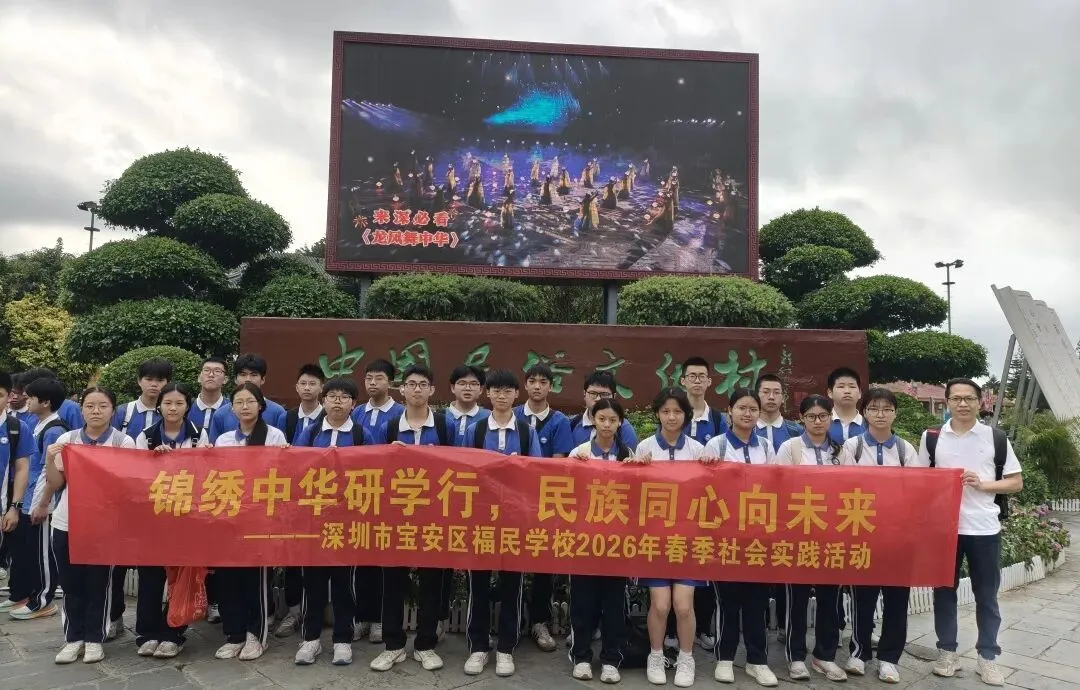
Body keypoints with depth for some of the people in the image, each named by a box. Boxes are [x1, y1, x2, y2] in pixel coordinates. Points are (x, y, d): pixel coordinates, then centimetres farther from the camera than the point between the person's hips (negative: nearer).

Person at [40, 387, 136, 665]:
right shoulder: (66, 439, 2)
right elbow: (56, 483, 4)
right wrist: (50, 459, -13)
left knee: (99, 583, 6)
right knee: (71, 583, 10)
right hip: (66, 523, 2)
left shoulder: (124, 442, -5)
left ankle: (94, 638, 20)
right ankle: (73, 638, 24)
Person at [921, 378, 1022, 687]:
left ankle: (987, 656, 21)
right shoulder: (931, 437, 2)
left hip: (984, 528, 0)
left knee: (986, 594, 8)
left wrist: (983, 484, -12)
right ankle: (947, 651, 22)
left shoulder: (997, 438, 1)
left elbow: (1016, 482, 3)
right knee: (944, 591, 9)